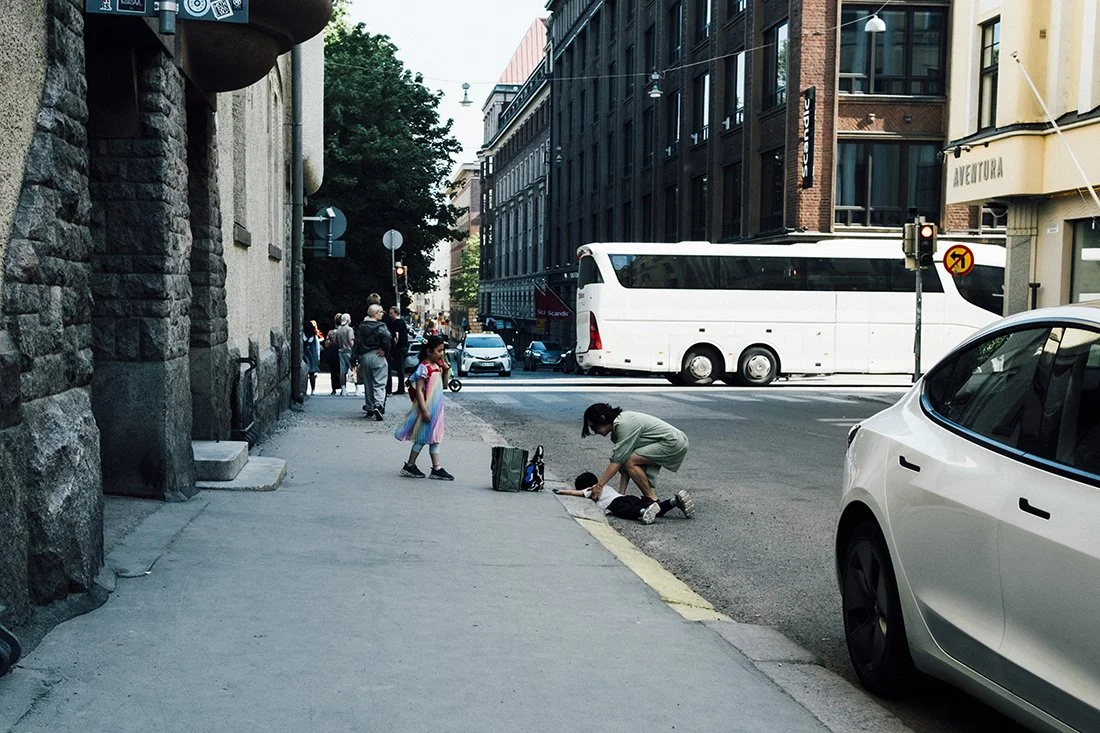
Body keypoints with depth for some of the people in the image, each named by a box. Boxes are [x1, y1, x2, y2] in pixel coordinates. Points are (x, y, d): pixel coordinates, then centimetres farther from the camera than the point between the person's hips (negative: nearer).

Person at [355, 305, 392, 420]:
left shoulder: (361, 327, 9)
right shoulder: (380, 326, -10)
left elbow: (357, 342, 8)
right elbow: (386, 338, -26)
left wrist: (359, 355, 13)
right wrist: (385, 350, -11)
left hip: (364, 357, 6)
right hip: (377, 356, -5)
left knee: (368, 383, 15)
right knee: (379, 383, -5)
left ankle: (369, 408, 20)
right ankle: (378, 405, -24)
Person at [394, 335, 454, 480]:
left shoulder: (438, 366, 9)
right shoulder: (424, 368, -16)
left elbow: (444, 386, 18)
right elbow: (419, 390, -19)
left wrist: (445, 371, 2)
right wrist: (424, 410, -23)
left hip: (436, 408, 8)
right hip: (427, 408, -8)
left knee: (434, 438, 10)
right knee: (422, 438, 0)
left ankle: (437, 468, 13)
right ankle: (409, 466, 11)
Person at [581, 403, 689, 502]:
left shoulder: (624, 425, -21)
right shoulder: (617, 425, 8)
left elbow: (618, 460, -23)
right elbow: (623, 461, 4)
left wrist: (599, 485, -20)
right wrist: (621, 493, -1)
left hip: (673, 443, -11)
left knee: (631, 461, -17)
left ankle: (652, 498, -9)